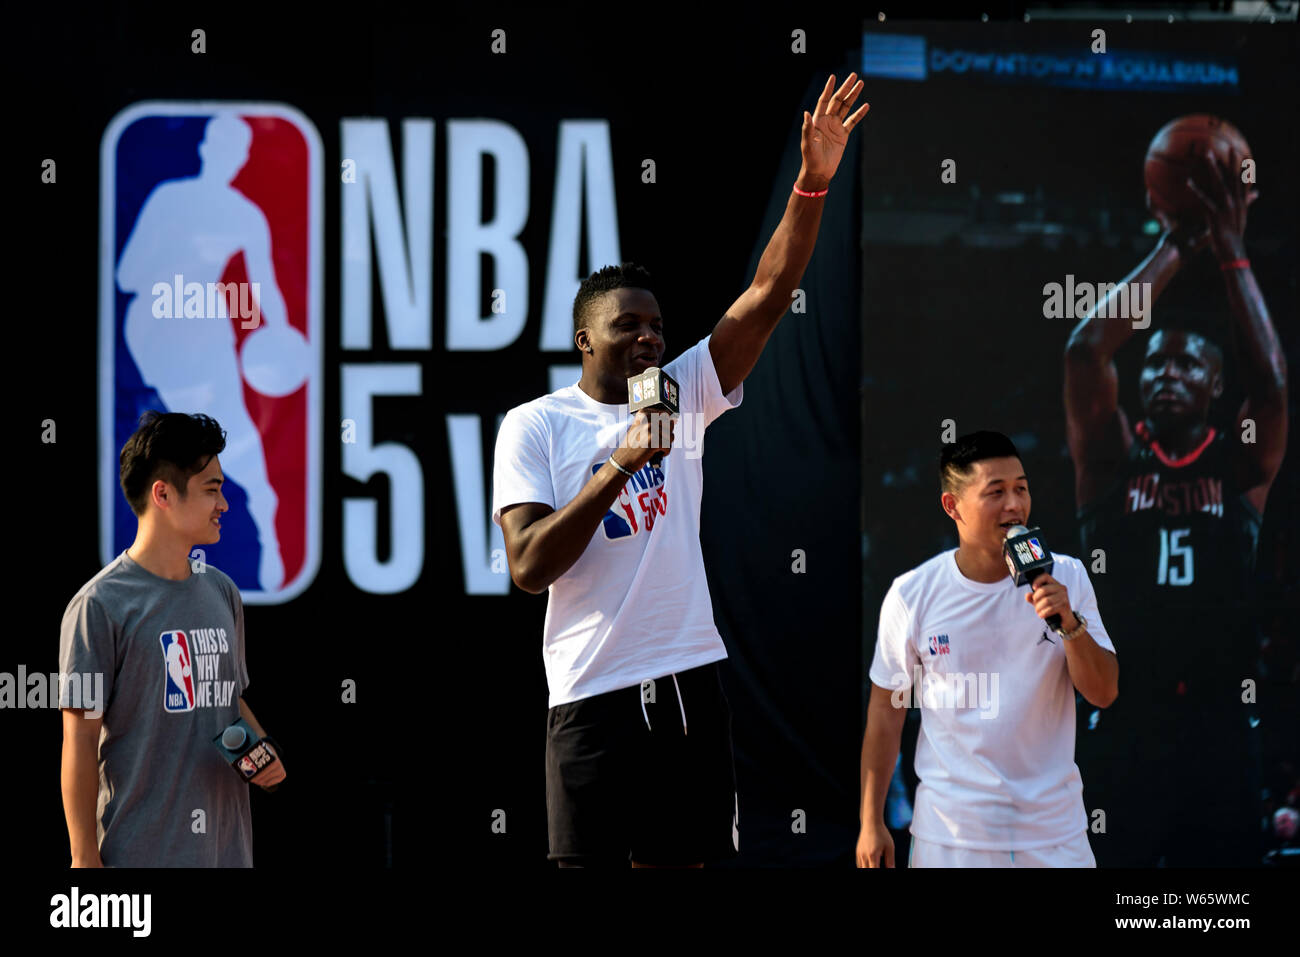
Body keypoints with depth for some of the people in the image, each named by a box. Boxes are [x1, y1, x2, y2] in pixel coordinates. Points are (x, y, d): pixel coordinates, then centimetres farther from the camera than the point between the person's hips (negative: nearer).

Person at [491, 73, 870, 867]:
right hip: (595, 694, -4)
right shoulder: (536, 426, -1)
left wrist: (813, 183, -12)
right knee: (590, 865, -3)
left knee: (679, 861, 8)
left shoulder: (685, 392, 9)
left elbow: (769, 296, 0)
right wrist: (621, 464, -18)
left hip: (691, 680, 4)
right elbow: (530, 566, -11)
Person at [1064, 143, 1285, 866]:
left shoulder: (1242, 463, 6)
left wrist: (1231, 252, -11)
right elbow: (1084, 351, -9)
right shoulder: (1114, 458, 6)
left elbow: (1270, 383, -13)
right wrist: (1176, 249, -7)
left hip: (1220, 724, 1)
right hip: (1124, 722, 0)